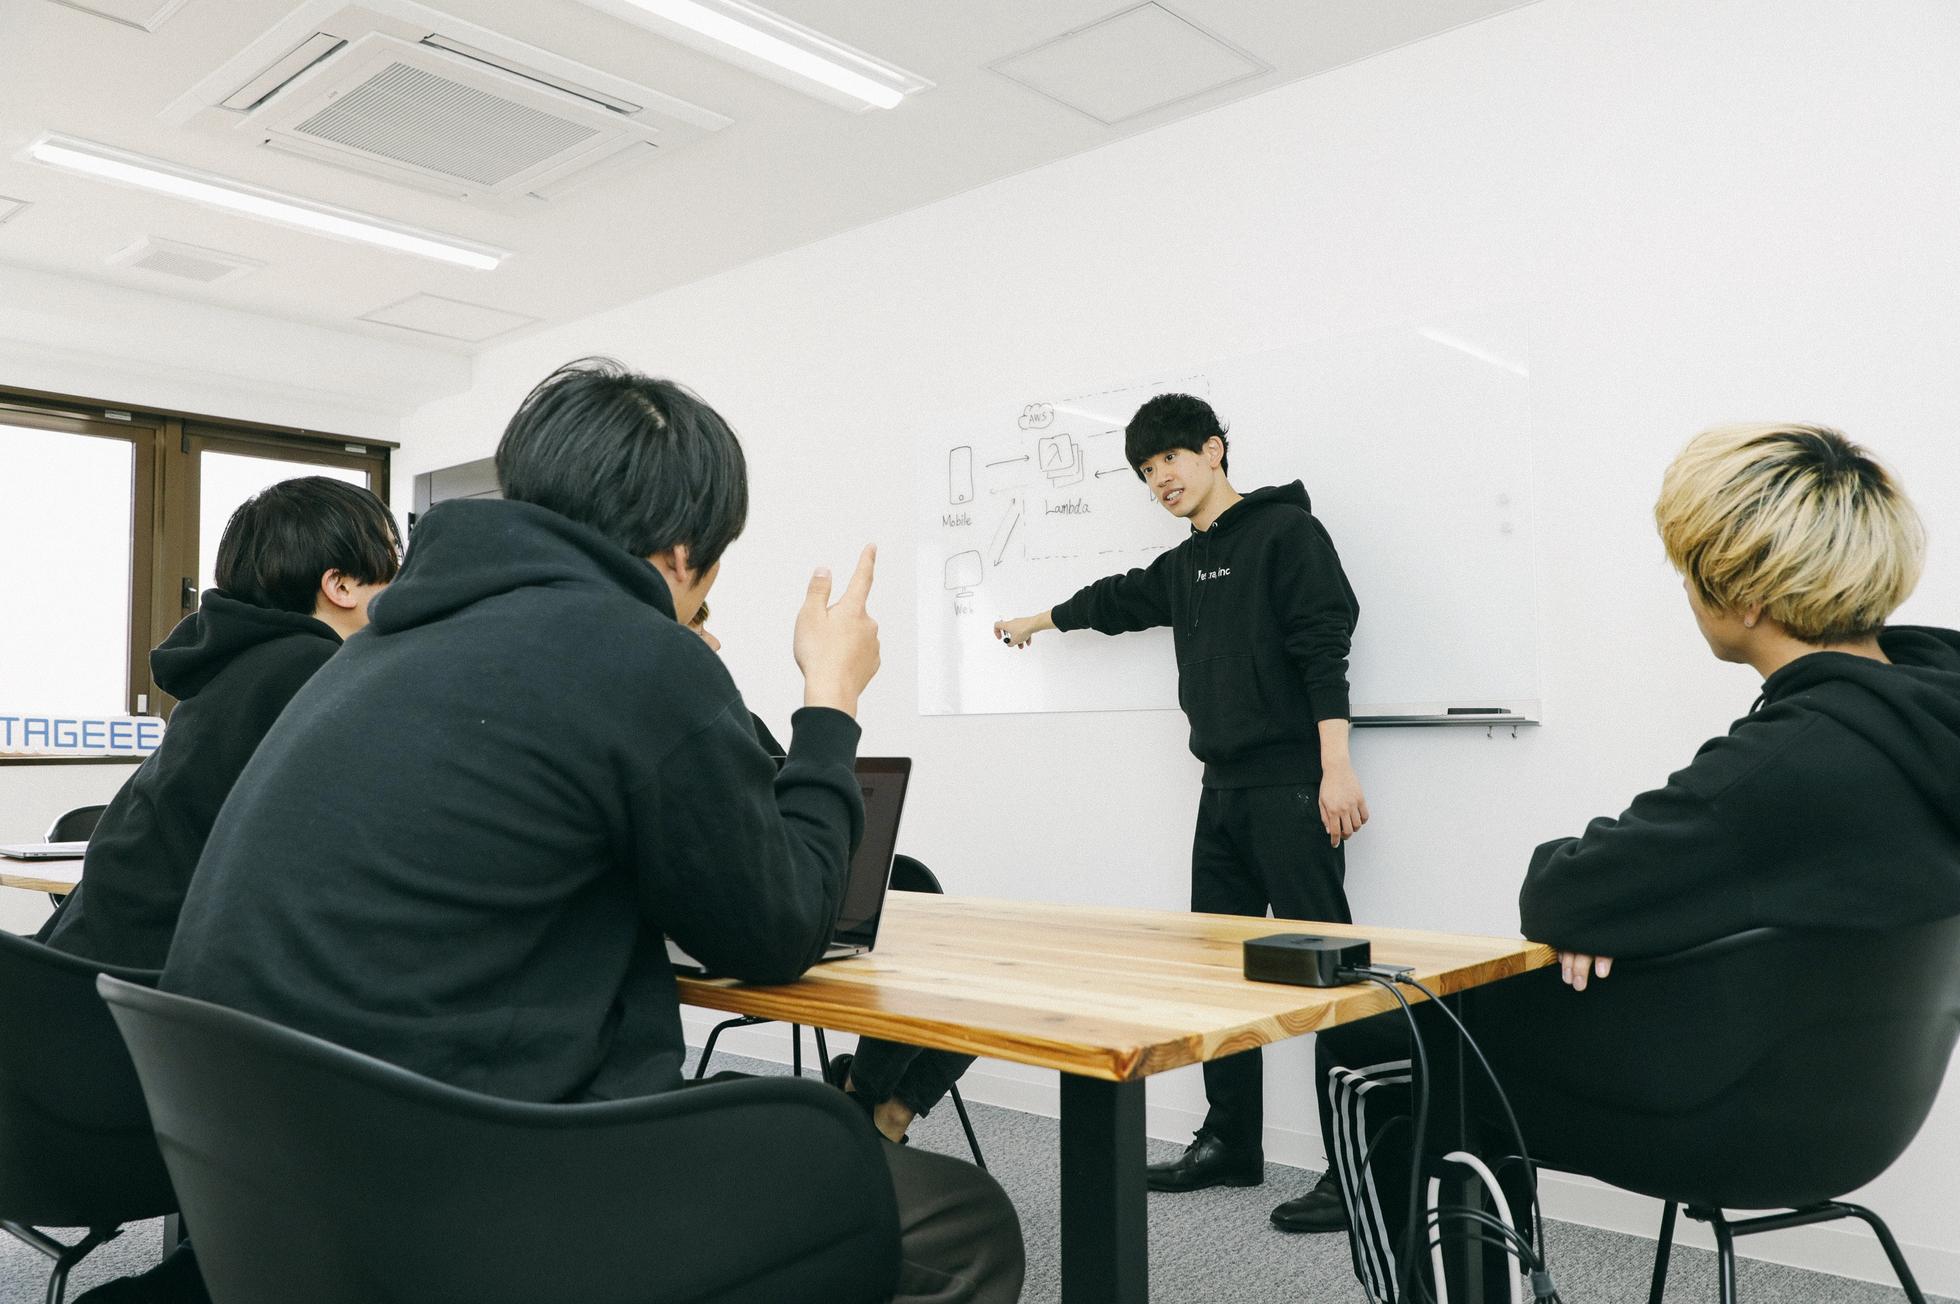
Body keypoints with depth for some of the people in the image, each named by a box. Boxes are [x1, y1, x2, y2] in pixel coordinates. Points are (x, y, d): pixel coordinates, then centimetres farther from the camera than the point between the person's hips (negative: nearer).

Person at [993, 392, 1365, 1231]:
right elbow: (1118, 601, 37)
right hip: (1223, 790, 8)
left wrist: (1335, 766, -21)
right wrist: (1038, 621, 50)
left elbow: (1324, 646, -13)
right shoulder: (1185, 566, 18)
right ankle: (1231, 1144, 19)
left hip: (1291, 788, -8)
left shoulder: (1285, 529, -3)